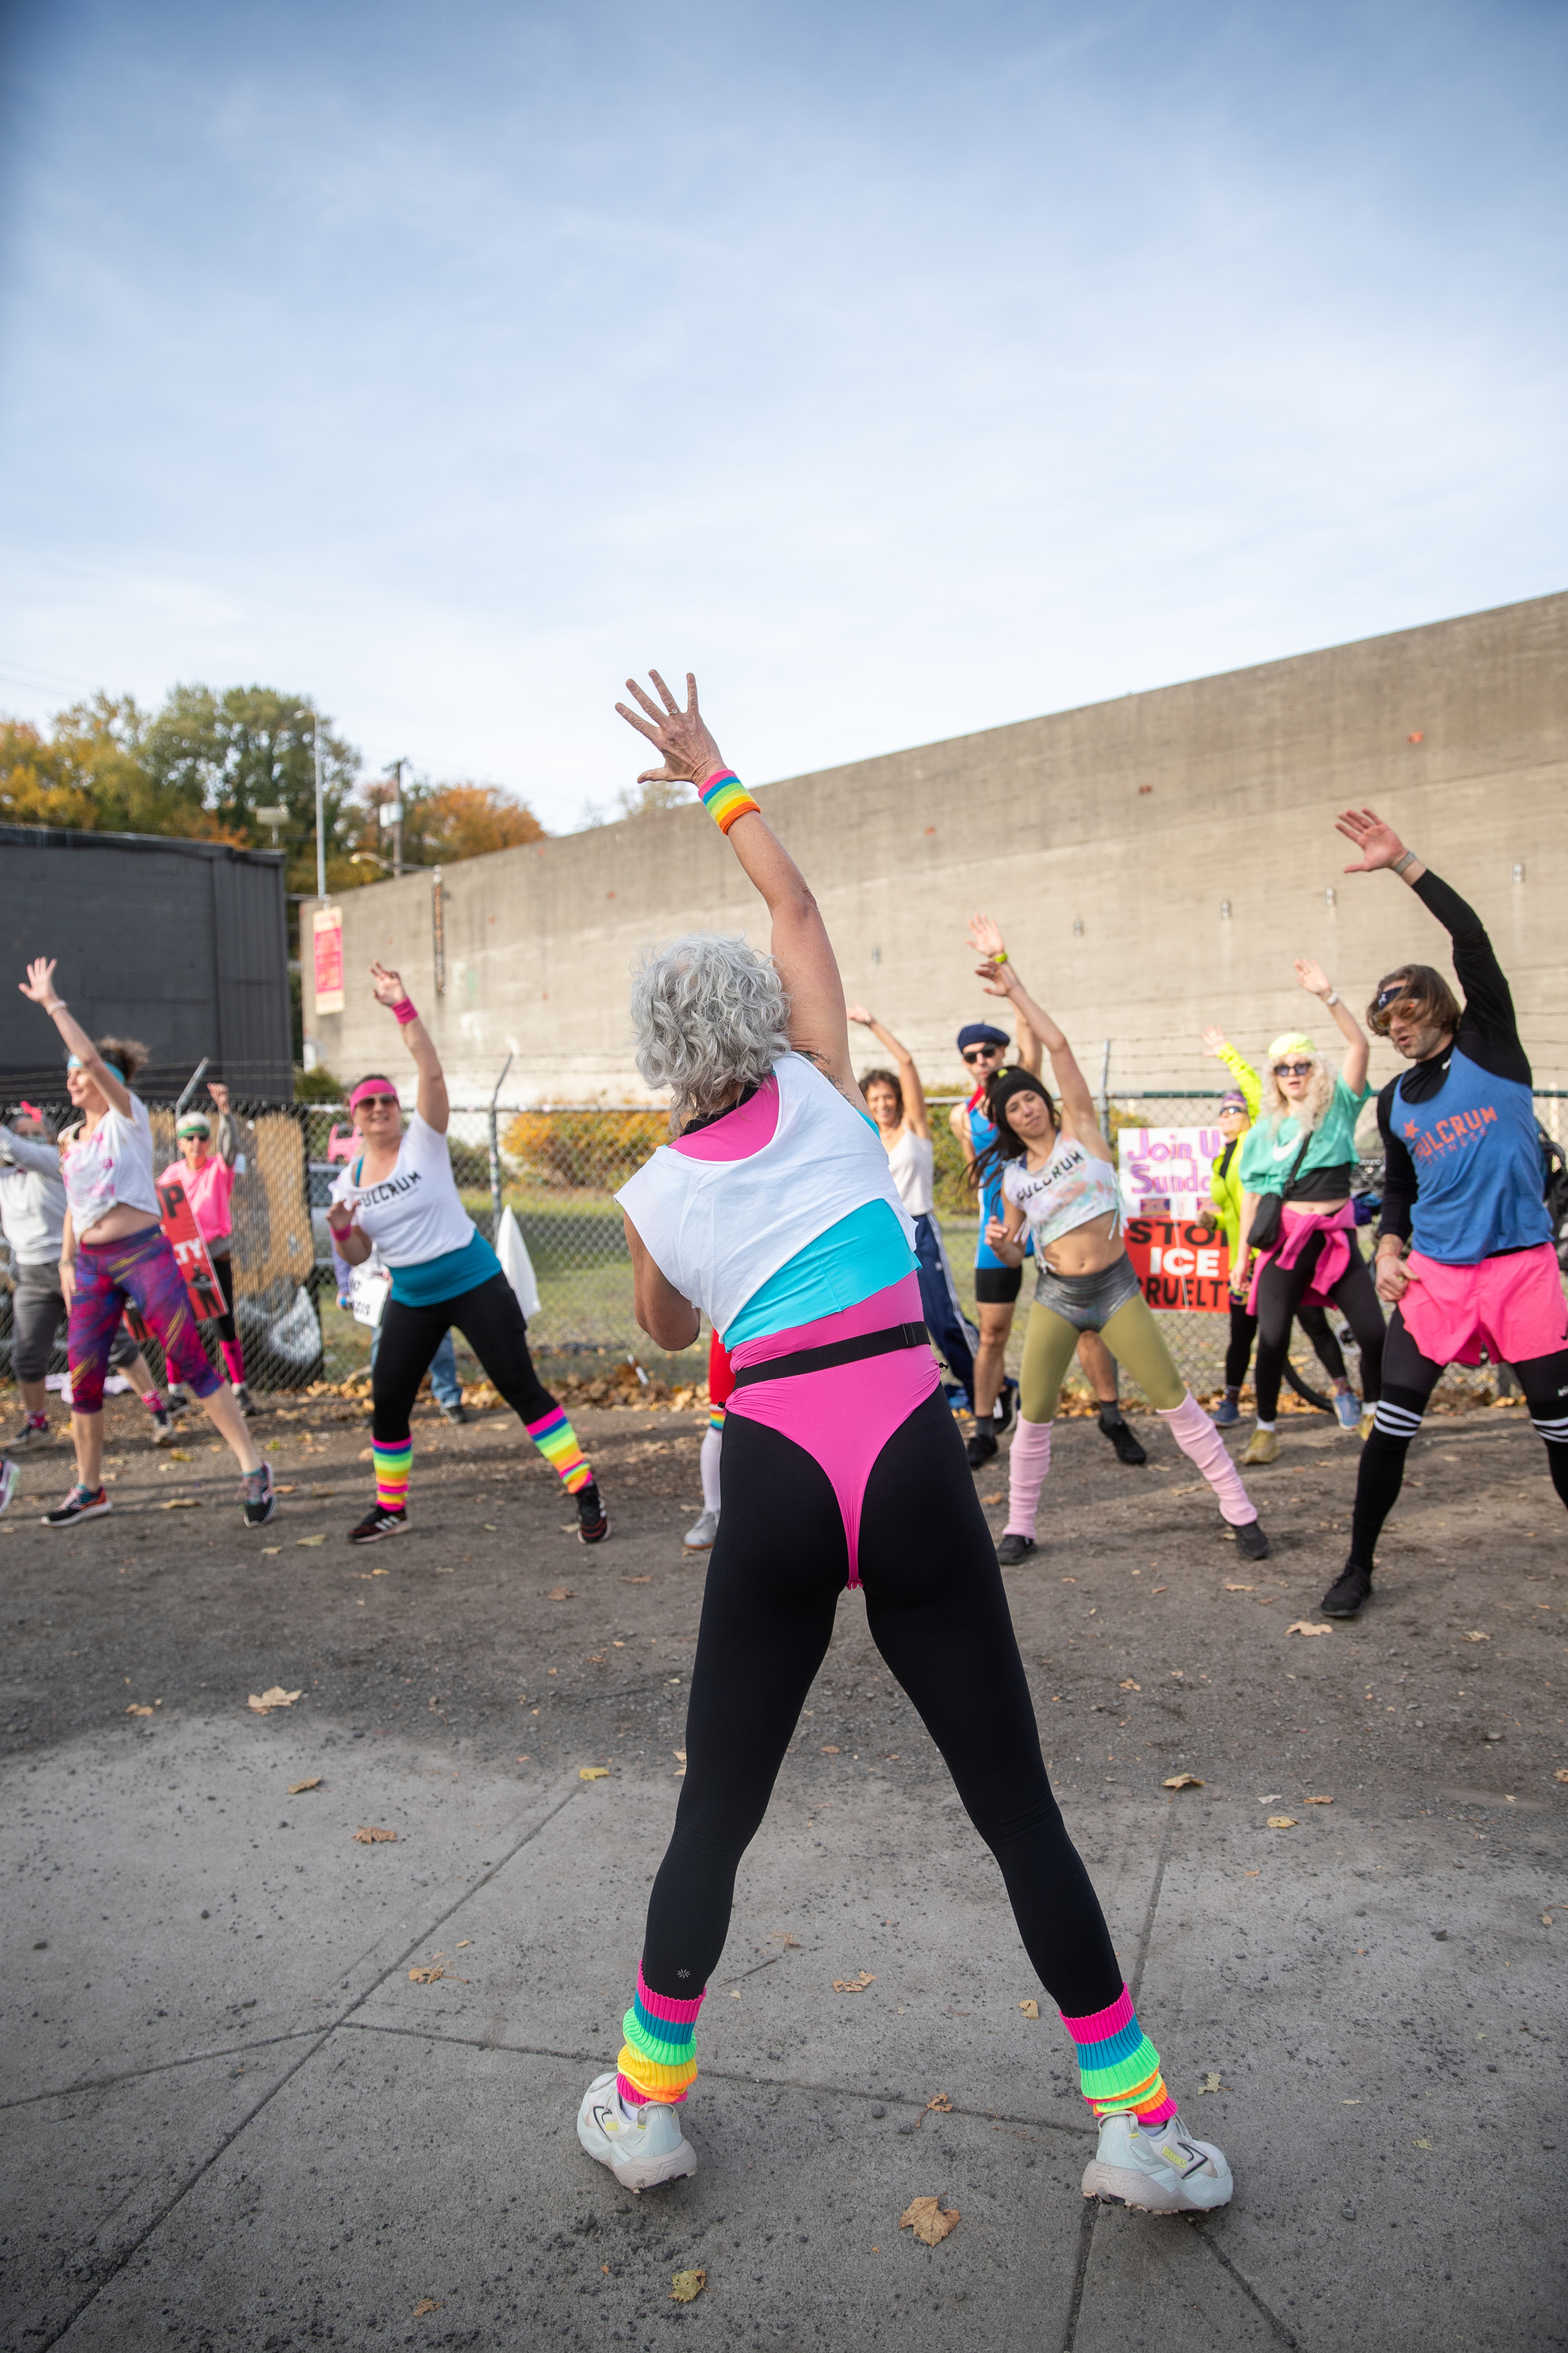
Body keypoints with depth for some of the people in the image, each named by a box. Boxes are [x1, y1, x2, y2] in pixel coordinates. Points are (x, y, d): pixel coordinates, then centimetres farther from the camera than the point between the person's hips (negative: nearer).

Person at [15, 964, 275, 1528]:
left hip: (143, 1254, -6)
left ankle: (254, 1471, -7)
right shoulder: (73, 1139, 17)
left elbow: (92, 1058, -16)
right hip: (91, 1265, 7)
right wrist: (66, 1261, 11)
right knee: (82, 1376, 6)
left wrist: (52, 1002, -11)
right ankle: (89, 1489, 21)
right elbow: (74, 1207, 22)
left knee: (191, 1362, -10)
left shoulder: (128, 1117, -2)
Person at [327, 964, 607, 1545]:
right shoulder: (350, 1180, 6)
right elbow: (356, 1256, 10)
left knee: (521, 1386, -10)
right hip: (411, 1300, 5)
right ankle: (390, 1508, 26)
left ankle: (585, 1494, -6)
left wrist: (402, 1008, -29)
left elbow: (432, 1073, -22)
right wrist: (341, 1229, -12)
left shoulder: (423, 1142, -7)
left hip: (474, 1283, -5)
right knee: (386, 1403, 5)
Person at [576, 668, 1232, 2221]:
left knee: (716, 1810, 16)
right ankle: (1140, 2122, 19)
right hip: (913, 1462, 0)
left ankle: (646, 2104, 30)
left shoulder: (653, 1193, 8)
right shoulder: (820, 1100, 6)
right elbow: (797, 910, 18)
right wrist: (716, 778, 27)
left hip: (776, 1477, 0)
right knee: (1016, 1804, 10)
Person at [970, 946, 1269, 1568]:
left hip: (1115, 1289, -2)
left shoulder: (1079, 1129, 0)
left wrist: (1016, 990, -6)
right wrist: (1000, 1244, -9)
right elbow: (1014, 1254, 14)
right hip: (1055, 1298, 2)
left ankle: (1239, 1509, 9)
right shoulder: (1013, 1176, 6)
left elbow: (1058, 1046, -8)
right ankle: (1019, 1526, 17)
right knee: (1034, 1415, 1)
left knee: (1173, 1398, 0)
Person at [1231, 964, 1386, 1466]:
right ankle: (1265, 1428, 9)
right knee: (1272, 1338, -6)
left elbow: (1359, 1044, -8)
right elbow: (1252, 1195, 9)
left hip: (1337, 1236, 0)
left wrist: (1329, 996, -19)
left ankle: (1374, 1412, 23)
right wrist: (1241, 1255, 5)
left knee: (1373, 1329, -2)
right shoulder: (1263, 1132, 7)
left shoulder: (1337, 1108, 5)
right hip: (1286, 1238, 0)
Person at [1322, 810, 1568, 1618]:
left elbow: (1472, 941, -13)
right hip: (1434, 1271, 3)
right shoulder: (1394, 1102, 11)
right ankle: (1359, 1566, 8)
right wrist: (1388, 1248, 1)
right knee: (1392, 1420, -2)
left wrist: (1404, 865, -18)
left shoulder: (1488, 1047, -1)